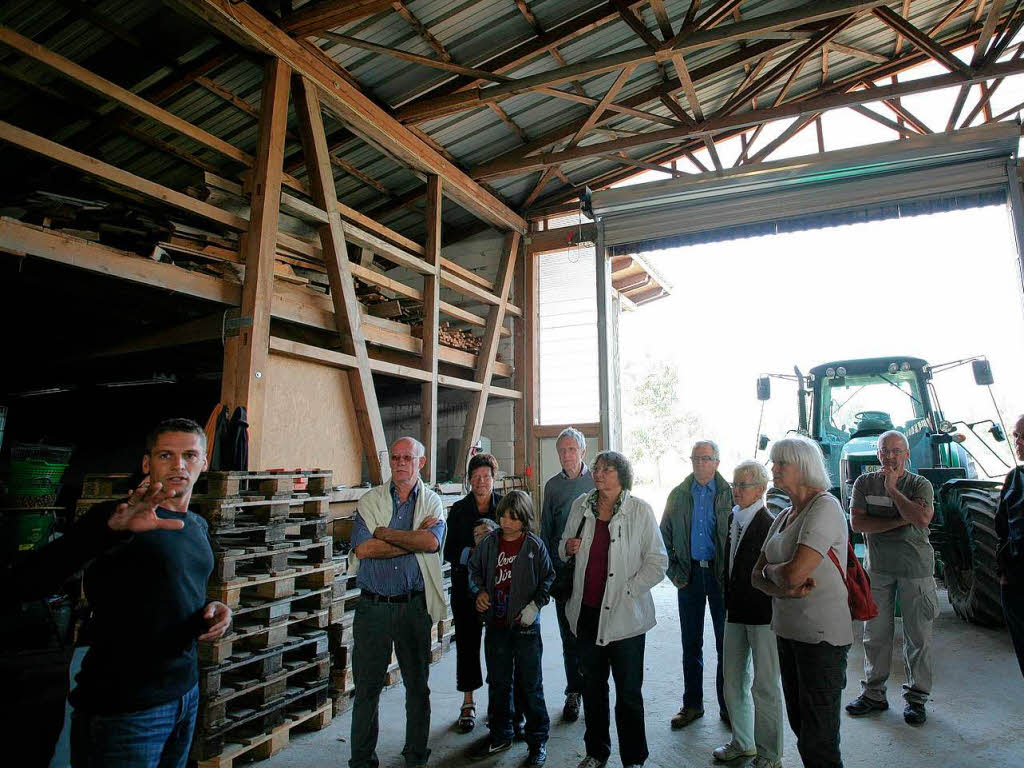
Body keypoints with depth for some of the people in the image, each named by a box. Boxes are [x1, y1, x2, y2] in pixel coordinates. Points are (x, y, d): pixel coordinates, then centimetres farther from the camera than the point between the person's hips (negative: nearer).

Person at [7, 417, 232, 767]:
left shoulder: (199, 526, 8)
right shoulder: (117, 517, -15)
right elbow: (22, 584, -26)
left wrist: (213, 608, -2)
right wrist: (111, 528, -41)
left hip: (186, 693, 7)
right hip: (124, 708, -7)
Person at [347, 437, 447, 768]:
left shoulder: (432, 502, 2)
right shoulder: (370, 501, 3)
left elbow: (432, 542, -17)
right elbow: (363, 548, -12)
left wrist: (383, 532, -12)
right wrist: (414, 538, -12)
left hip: (414, 604, 0)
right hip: (373, 605, 0)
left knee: (417, 684, 13)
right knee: (367, 685, 9)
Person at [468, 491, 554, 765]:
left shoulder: (535, 545, -9)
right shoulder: (489, 542, -1)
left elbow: (548, 578, -2)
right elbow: (474, 570, 11)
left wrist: (535, 604, -12)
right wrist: (479, 591, -5)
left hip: (526, 625, -3)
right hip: (496, 624, 4)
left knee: (530, 684, 6)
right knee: (498, 682, 17)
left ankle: (538, 740, 23)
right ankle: (500, 735, 34)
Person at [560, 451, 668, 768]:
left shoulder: (639, 510, -8)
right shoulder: (581, 505, 4)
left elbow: (657, 561, -6)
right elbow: (563, 549, 17)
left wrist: (626, 591, -13)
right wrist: (568, 547, -6)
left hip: (625, 616, -4)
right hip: (587, 611, 4)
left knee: (629, 692, 6)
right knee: (592, 686, 18)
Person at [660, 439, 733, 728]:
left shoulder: (729, 495, -3)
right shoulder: (679, 495, 4)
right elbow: (665, 535, 9)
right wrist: (674, 571, 2)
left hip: (721, 574, -2)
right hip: (690, 574, 2)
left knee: (725, 642, 8)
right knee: (691, 643, 11)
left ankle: (727, 705, 23)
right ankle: (692, 704, 24)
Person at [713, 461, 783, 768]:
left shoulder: (769, 525, -18)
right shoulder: (733, 518, 6)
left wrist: (777, 615, -14)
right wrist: (728, 602, 14)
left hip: (764, 615, -8)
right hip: (736, 613, 8)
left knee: (765, 687, 7)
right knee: (733, 681, 18)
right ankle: (742, 742, 36)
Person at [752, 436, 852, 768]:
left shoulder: (824, 507, -16)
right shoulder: (784, 517, 11)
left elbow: (795, 572, -26)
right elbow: (757, 576, 8)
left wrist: (770, 570, -4)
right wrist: (785, 588, -12)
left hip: (821, 636, -8)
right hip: (787, 630, 8)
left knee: (818, 738, 1)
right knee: (799, 723, 20)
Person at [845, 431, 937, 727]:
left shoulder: (920, 484, -4)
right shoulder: (864, 483, 1)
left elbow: (922, 519, -22)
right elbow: (856, 522, -8)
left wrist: (892, 489, -17)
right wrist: (899, 521, -15)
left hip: (916, 569, -2)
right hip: (878, 568, 2)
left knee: (918, 636, 7)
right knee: (876, 634, 10)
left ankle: (916, 698, 23)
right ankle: (873, 694, 22)